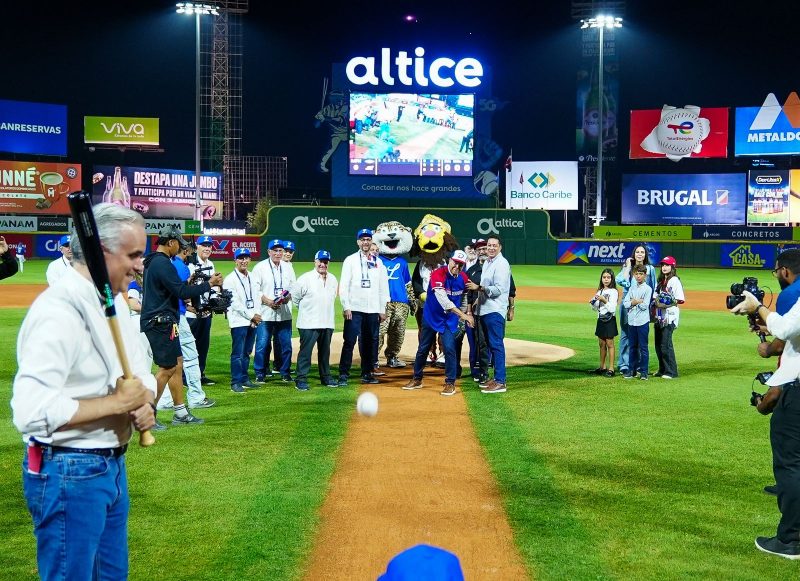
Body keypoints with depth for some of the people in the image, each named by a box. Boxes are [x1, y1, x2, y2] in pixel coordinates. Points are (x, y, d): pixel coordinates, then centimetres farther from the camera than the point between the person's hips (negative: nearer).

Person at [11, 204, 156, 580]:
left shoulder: (115, 302, 8)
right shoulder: (58, 311, -23)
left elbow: (141, 374, 16)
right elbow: (30, 411, -32)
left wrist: (144, 403, -7)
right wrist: (117, 402, -24)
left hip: (112, 464, 9)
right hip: (67, 474, -9)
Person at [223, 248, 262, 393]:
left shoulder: (253, 278, 15)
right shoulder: (230, 280, -7)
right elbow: (234, 302, -13)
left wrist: (258, 313, -3)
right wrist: (251, 315, -13)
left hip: (253, 321, 6)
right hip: (239, 321, -6)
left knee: (247, 352, 12)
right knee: (238, 353, -5)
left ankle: (245, 379, 20)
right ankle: (236, 382, -1)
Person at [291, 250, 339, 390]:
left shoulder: (333, 279, 9)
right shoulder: (305, 279, -11)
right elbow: (295, 296, -3)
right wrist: (305, 310, 5)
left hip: (327, 323, 6)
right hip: (309, 323, -6)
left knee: (325, 351, 15)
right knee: (305, 351, -4)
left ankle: (325, 377, 25)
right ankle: (301, 379, 1)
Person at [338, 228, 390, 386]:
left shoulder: (378, 262, 13)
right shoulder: (351, 260, 2)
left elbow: (383, 287, 13)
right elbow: (344, 285, -2)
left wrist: (382, 310, 8)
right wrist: (346, 307, -11)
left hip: (373, 310, 4)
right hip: (354, 309, -4)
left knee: (371, 342, 7)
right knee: (349, 341, -7)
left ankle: (367, 373, 17)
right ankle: (343, 375, -4)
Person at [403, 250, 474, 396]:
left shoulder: (463, 278, -7)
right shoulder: (438, 274, -24)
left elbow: (464, 297, 12)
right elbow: (442, 299, -35)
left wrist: (467, 314, 9)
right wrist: (462, 314, -39)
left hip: (450, 319, 2)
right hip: (431, 316, -2)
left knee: (449, 348, -11)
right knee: (423, 349, 10)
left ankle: (450, 383, 1)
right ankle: (417, 379, 27)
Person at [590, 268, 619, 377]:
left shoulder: (613, 292, -10)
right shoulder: (600, 291, 12)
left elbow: (612, 309, -17)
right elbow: (596, 308, 16)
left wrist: (604, 300, -28)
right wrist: (592, 303, -4)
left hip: (609, 320, -7)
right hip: (600, 319, 7)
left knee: (609, 344, -5)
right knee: (602, 344, 12)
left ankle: (611, 369, -3)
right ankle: (602, 367, 19)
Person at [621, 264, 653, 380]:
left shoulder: (648, 289, -3)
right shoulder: (632, 288, 11)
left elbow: (645, 306, -13)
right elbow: (625, 303, 2)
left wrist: (634, 301, -2)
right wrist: (638, 301, -10)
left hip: (642, 322, -5)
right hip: (631, 321, 5)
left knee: (643, 347, -1)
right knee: (632, 346, 11)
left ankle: (643, 371, 4)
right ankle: (631, 369, 18)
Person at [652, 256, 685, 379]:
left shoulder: (675, 281, -6)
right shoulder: (660, 281, 18)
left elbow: (681, 300, -11)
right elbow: (655, 297, 19)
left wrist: (668, 303, -21)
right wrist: (656, 302, -2)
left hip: (670, 316, -8)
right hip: (659, 316, 8)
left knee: (666, 344, -10)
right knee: (658, 344, 9)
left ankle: (671, 371, -4)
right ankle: (662, 369, 19)